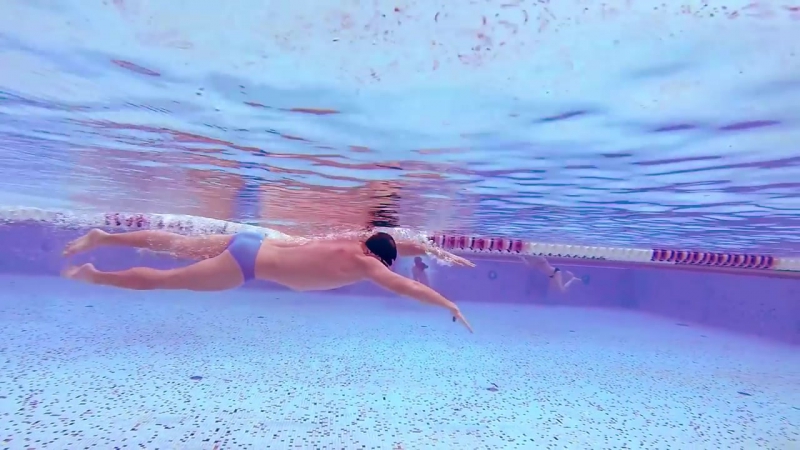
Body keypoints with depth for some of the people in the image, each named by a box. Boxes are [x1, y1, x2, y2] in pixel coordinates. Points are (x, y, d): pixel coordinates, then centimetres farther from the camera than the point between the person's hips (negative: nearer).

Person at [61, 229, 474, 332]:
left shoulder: (354, 243, 5)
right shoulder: (361, 262, -17)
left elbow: (402, 245, 16)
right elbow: (406, 287, -20)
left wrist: (440, 253, 17)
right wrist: (450, 305, -11)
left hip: (251, 243, 8)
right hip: (247, 264, -8)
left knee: (180, 246, 21)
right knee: (165, 279, 9)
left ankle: (102, 238, 34)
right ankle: (94, 276, 26)